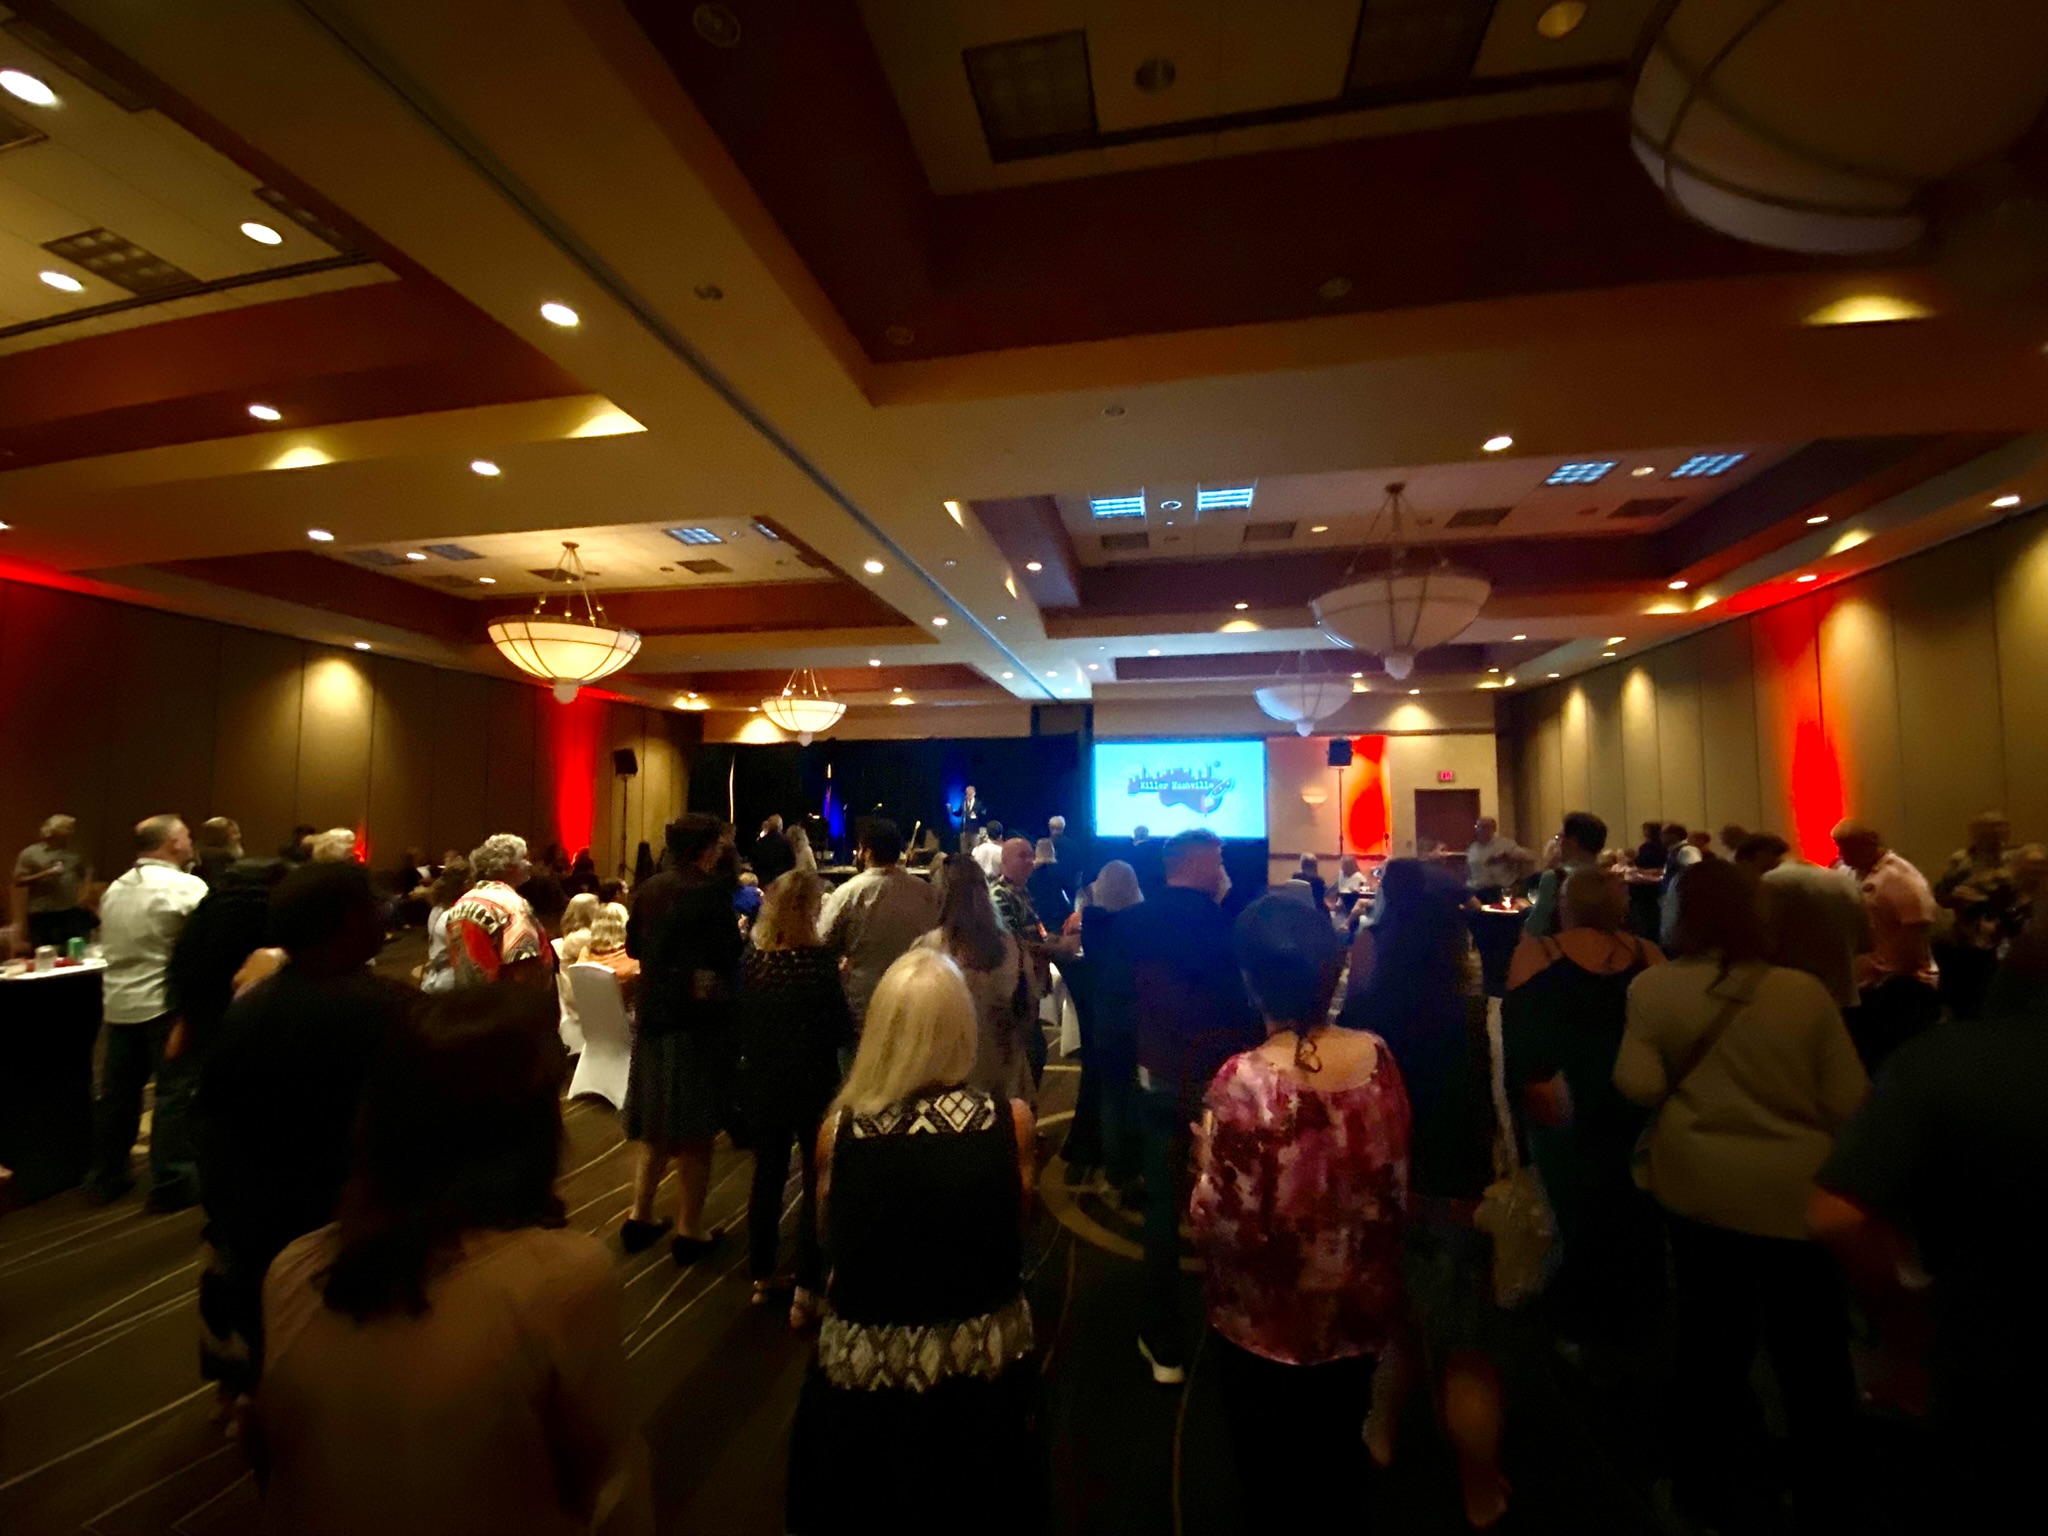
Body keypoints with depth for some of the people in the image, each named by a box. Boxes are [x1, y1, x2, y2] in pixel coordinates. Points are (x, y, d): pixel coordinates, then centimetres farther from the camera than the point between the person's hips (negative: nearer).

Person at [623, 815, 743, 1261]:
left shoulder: (648, 889, 4)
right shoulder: (711, 890, -18)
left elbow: (634, 947, 13)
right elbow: (728, 954, -22)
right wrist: (739, 938, -3)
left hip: (654, 1016, 7)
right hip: (699, 1020, -7)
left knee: (656, 1124, 21)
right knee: (694, 1129, 6)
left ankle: (640, 1217, 30)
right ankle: (689, 1231, 17)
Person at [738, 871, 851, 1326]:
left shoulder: (752, 960, -5)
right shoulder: (819, 961, -21)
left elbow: (743, 1021, 5)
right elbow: (843, 1031, -15)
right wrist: (838, 984, 0)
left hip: (762, 1085, 5)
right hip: (812, 1088, -5)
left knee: (767, 1177, 20)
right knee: (817, 1184, 10)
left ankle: (762, 1276, 34)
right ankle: (805, 1292, 13)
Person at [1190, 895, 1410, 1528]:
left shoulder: (1243, 1082, -31)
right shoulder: (1377, 1057, -16)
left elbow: (1226, 1226, -24)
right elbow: (1398, 1188, -2)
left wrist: (1203, 1158, -8)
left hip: (1268, 1320, -4)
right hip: (1359, 1309, 4)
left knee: (1272, 1472, 25)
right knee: (1340, 1452, 32)